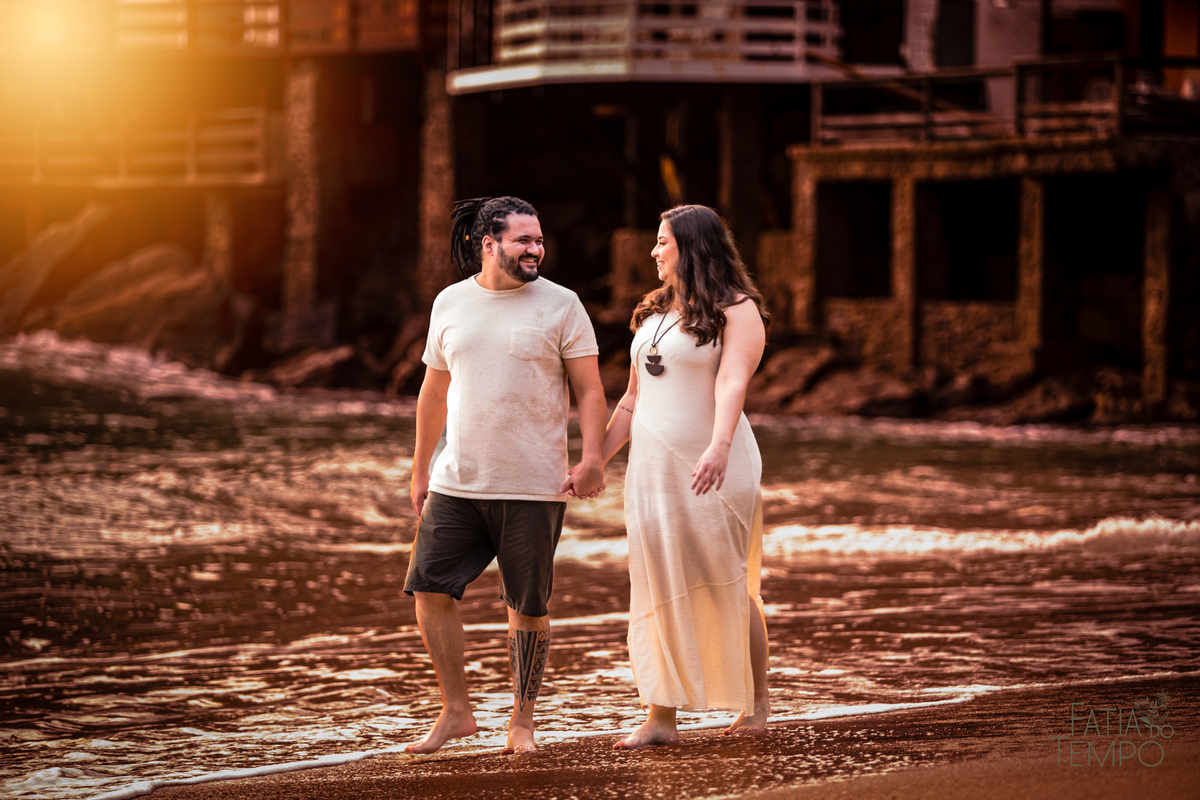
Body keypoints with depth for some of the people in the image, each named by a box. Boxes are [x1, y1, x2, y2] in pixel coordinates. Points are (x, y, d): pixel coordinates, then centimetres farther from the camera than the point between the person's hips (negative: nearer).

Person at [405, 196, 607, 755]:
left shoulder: (560, 306, -1)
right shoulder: (450, 304, 9)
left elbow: (589, 390, -2)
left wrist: (592, 459, -16)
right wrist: (420, 469, 21)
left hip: (534, 488, -3)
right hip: (457, 482, 3)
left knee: (527, 605, 1)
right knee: (430, 589, -3)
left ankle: (521, 720, 15)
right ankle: (456, 712, 9)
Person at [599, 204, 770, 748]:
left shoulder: (737, 312, -7)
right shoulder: (653, 313, 16)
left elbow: (732, 383, -24)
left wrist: (719, 447, -40)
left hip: (710, 468, -6)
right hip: (652, 468, 6)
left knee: (725, 584, -2)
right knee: (658, 590, 1)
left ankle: (757, 702, 14)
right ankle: (660, 718, 0)